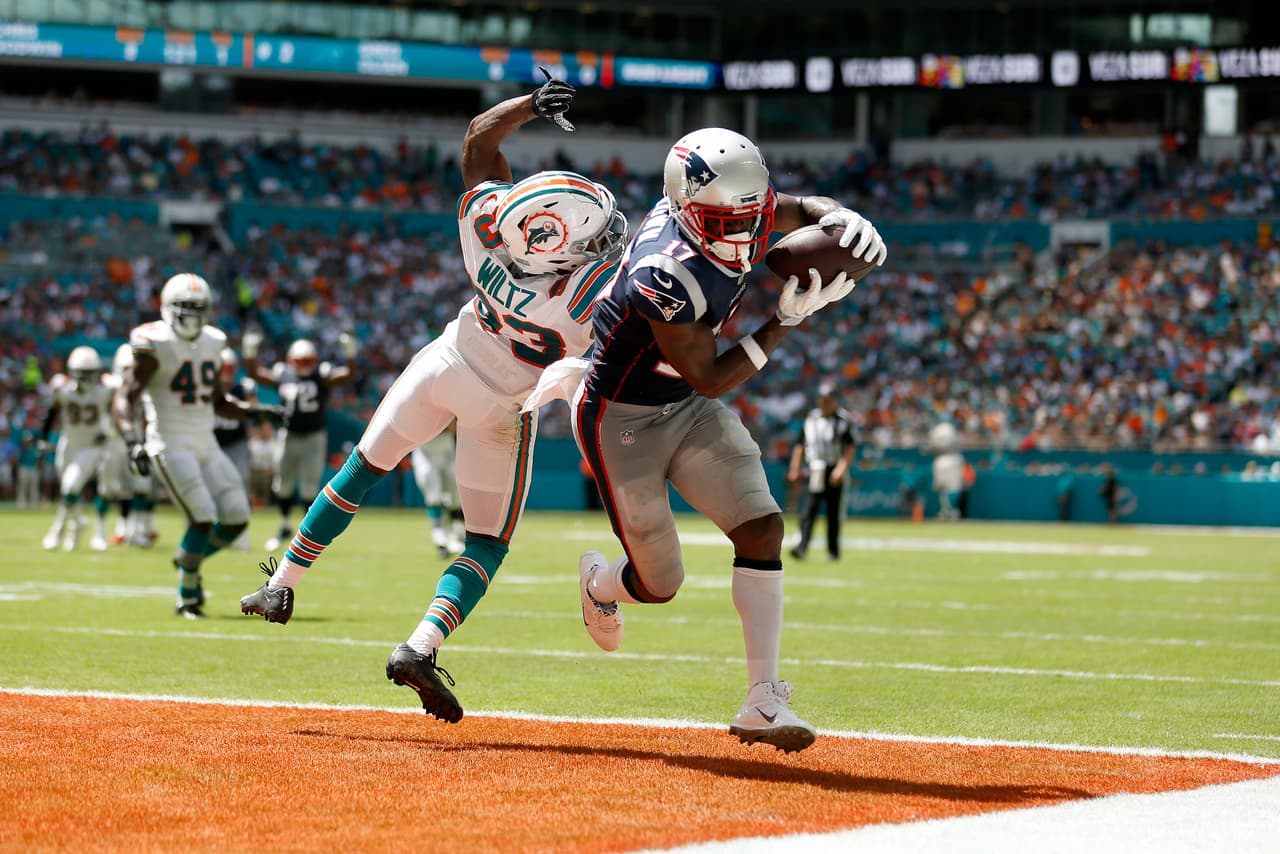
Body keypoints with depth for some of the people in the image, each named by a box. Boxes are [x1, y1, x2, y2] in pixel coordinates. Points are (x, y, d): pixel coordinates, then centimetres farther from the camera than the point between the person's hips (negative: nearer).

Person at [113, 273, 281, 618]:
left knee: (237, 518, 0)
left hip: (206, 444, 7)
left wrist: (251, 410, 6)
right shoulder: (155, 346, -11)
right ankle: (187, 599, 2)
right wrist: (132, 438, -31)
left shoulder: (211, 343, 10)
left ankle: (187, 560, 26)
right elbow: (124, 399, -16)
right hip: (171, 444, -7)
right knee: (203, 519, -15)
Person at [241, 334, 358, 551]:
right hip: (289, 436, 3)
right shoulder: (283, 375, -2)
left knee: (309, 488, -5)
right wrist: (250, 352, -15)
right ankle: (285, 528, 30)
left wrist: (350, 355, -38)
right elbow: (255, 373, 0)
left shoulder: (322, 376, -10)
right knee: (283, 485, 11)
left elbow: (348, 376, -22)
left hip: (314, 438, -3)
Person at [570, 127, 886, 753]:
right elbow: (711, 379, -25)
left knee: (762, 527, -10)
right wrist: (788, 320, -28)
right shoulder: (666, 276, -36)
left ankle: (762, 701, -8)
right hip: (621, 418, -7)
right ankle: (599, 582, 42)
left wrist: (842, 219, -17)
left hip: (688, 410, 7)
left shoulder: (725, 204, -13)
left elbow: (806, 208, 7)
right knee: (659, 585, 3)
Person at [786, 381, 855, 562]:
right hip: (815, 472, 2)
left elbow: (849, 448, -9)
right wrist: (795, 469, 10)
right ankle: (802, 546, -18)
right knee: (809, 510, -10)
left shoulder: (843, 420, -2)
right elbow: (800, 444, 17)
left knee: (833, 513, 3)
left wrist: (841, 468, -21)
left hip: (834, 472, -2)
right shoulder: (811, 418, 11)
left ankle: (833, 550, 13)